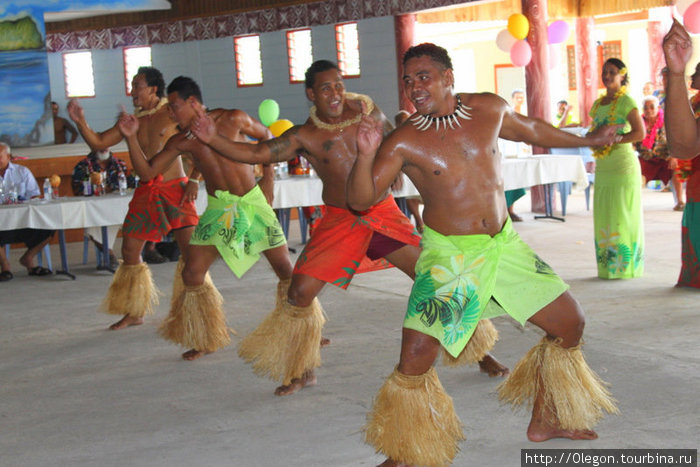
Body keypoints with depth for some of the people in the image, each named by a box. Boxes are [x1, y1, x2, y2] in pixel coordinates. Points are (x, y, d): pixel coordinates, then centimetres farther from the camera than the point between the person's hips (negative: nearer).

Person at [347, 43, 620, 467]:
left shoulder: (489, 109, -1)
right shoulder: (404, 143, -11)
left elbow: (531, 130, 19)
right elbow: (360, 199, -16)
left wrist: (586, 140, 32)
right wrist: (365, 156, -34)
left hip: (504, 244, 5)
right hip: (448, 256, -4)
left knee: (571, 324, 8)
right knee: (416, 356, -18)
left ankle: (544, 421, 29)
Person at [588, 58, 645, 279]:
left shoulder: (626, 101, -6)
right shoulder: (598, 103, 16)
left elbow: (640, 132, -14)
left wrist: (611, 141, -18)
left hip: (624, 165, -7)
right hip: (602, 167, 7)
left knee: (623, 215, -5)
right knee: (603, 217, 5)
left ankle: (626, 266, 1)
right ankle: (608, 266, 11)